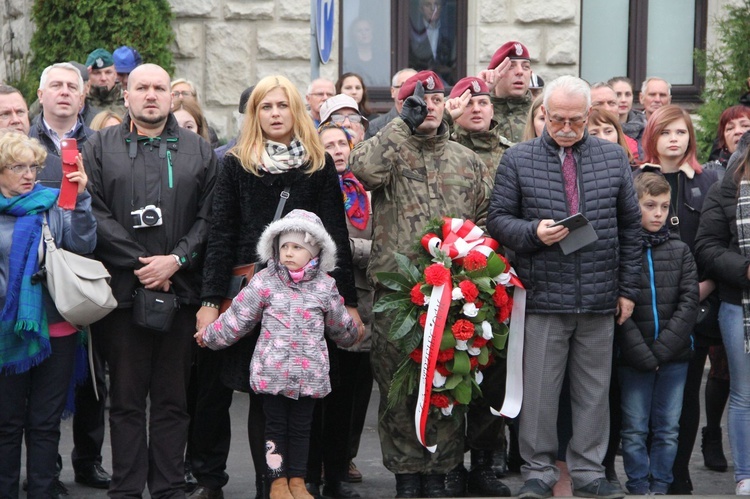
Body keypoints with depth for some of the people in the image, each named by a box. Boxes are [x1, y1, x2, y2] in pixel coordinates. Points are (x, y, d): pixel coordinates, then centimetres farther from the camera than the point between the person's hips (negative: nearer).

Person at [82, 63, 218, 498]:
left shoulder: (199, 152, 12)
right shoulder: (100, 148, 8)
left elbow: (209, 218, 5)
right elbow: (96, 214, -3)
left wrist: (176, 260, -10)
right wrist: (139, 263, -11)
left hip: (180, 289, 1)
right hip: (122, 290, -1)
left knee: (172, 398, 5)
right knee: (126, 397, 3)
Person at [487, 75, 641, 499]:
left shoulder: (614, 157, 7)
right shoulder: (518, 159, 2)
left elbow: (631, 226, 11)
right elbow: (498, 219, 4)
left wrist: (628, 287, 8)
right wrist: (533, 232, -16)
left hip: (600, 300, 2)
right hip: (543, 298, -2)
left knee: (594, 391, 9)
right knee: (540, 390, 3)